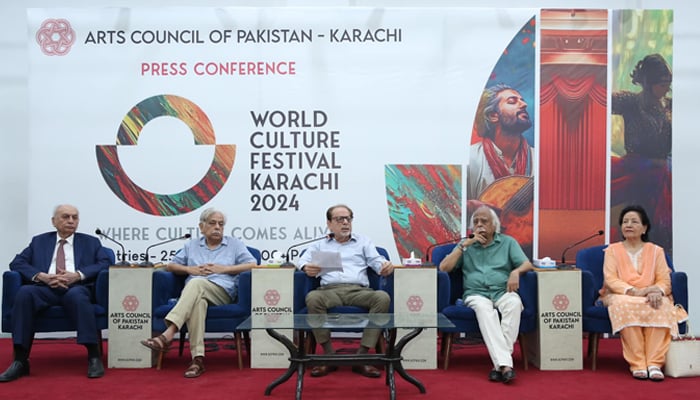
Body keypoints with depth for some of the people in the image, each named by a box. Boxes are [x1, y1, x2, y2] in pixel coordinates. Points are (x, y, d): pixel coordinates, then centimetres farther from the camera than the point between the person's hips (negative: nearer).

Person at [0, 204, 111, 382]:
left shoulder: (90, 242, 19)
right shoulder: (39, 241, 23)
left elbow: (106, 263, 4)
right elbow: (17, 263, 11)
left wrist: (78, 275, -12)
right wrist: (42, 276, -9)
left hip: (77, 287, -2)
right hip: (46, 288, 2)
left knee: (77, 295, -38)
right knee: (24, 292, -32)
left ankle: (94, 356, -35)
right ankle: (20, 361, -29)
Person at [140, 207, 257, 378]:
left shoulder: (234, 244, 17)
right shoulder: (192, 245, 26)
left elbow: (253, 265, 5)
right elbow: (171, 266, 24)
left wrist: (223, 269, -3)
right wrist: (190, 269, 3)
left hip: (223, 292, -2)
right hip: (193, 292, 2)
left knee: (197, 283, -36)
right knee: (197, 302, -38)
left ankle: (168, 334, -49)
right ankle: (198, 358, -48)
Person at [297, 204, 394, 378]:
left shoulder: (363, 242, 26)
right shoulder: (320, 245, 25)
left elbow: (376, 261, 12)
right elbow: (303, 261, 11)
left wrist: (385, 266, -13)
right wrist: (307, 268, -15)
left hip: (359, 290, 1)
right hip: (330, 290, -1)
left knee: (383, 297, -31)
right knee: (312, 298, -35)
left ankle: (361, 356, -28)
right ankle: (330, 356, -25)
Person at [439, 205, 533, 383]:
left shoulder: (508, 242, 16)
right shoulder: (466, 244, 17)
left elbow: (527, 264, 5)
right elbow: (443, 267, 4)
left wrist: (516, 271, -18)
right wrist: (466, 244, -1)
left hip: (503, 292, 1)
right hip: (476, 294, 0)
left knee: (514, 303, -35)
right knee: (484, 308, -36)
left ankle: (499, 364, -37)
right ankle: (505, 364, -45)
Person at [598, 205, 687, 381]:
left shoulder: (656, 251, 15)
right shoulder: (612, 250, 11)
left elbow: (664, 280, 3)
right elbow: (610, 280, -5)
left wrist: (658, 291, -23)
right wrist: (634, 291, -23)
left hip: (650, 298, 1)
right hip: (620, 296, -1)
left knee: (662, 306, -35)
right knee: (626, 306, -38)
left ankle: (655, 363, -35)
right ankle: (637, 364, -36)